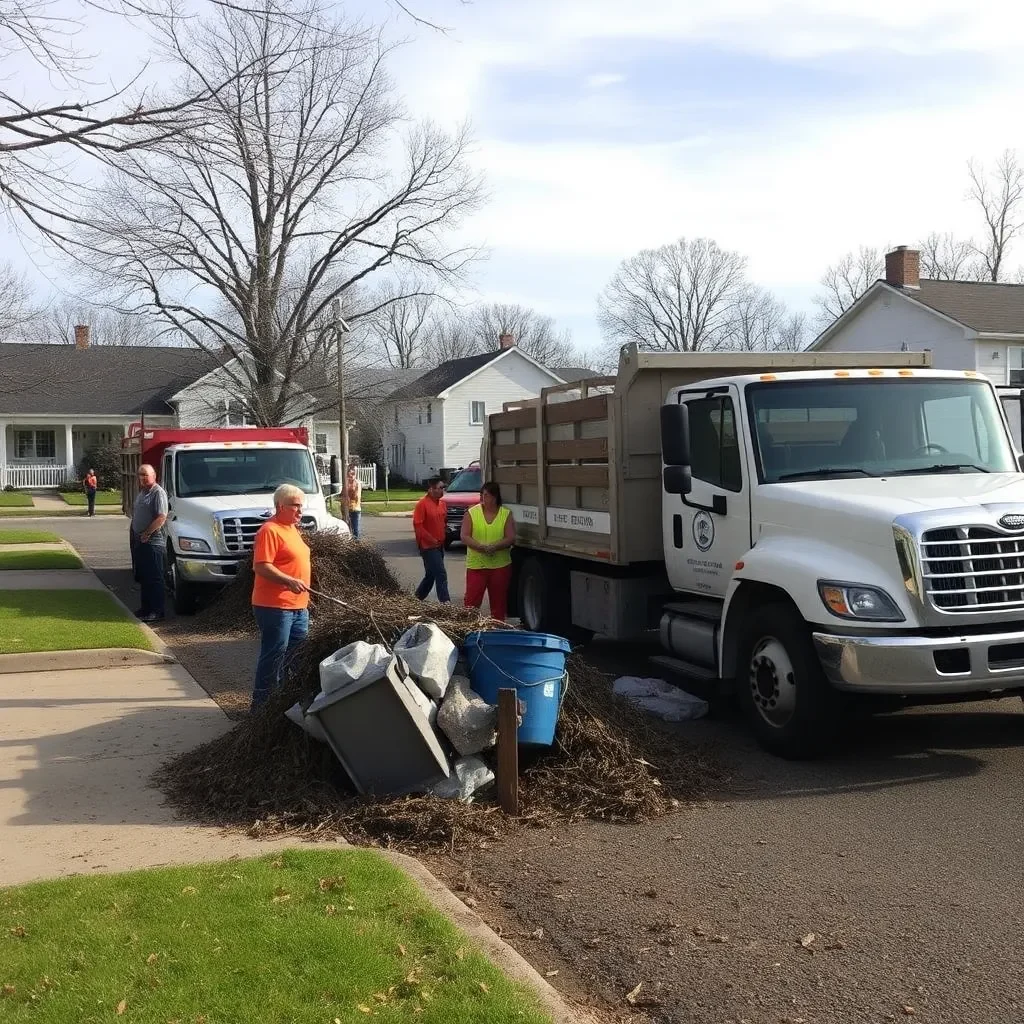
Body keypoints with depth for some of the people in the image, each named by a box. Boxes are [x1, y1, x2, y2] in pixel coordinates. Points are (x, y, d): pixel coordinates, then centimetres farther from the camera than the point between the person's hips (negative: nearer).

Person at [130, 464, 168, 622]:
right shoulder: (141, 492, 17)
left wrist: (146, 534, -18)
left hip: (154, 542, -10)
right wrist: (135, 535, 14)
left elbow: (161, 517, -22)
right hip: (140, 541, 10)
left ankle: (157, 611, -3)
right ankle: (146, 607, 24)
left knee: (154, 578, -6)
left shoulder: (158, 493, -13)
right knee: (143, 577, 15)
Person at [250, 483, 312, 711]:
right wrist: (290, 581, -30)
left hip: (298, 606, 10)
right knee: (274, 654, -6)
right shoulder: (270, 530, -14)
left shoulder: (292, 529, 17)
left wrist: (304, 593, 26)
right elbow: (261, 566, -22)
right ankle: (261, 703, 3)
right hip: (274, 606, -10)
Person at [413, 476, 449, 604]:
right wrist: (431, 539, -17)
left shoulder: (441, 503, 9)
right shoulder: (422, 504, -15)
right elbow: (417, 525, -18)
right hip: (428, 546, -8)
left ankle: (419, 596, 32)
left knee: (431, 574, 16)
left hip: (439, 545, 8)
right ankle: (445, 601, -10)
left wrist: (442, 538, 13)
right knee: (441, 574, -11)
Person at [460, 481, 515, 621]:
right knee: (471, 601, -5)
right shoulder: (471, 513, 3)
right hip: (476, 565, -1)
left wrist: (494, 547, -20)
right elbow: (465, 537, -4)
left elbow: (511, 539, -3)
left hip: (500, 566, 1)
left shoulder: (506, 514, 4)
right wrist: (482, 547, -20)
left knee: (498, 603, 7)